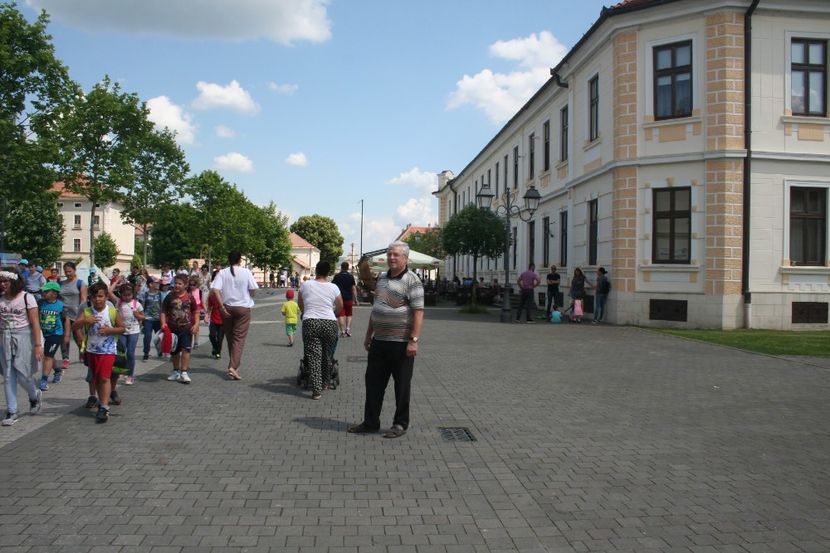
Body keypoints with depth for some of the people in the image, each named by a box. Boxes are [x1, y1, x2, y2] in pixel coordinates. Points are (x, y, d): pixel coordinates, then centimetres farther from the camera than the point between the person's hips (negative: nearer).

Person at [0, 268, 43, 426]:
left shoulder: (26, 297, -8)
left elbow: (35, 323, -9)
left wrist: (38, 345, -12)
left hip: (23, 338, -4)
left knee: (22, 375, -3)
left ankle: (34, 396, 27)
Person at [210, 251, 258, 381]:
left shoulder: (222, 273, -2)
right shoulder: (246, 272, -6)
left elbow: (215, 289, -13)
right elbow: (254, 289, -6)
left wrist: (221, 306, -8)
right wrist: (250, 297, 15)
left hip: (227, 308, 2)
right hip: (243, 307, -2)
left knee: (230, 337, 16)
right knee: (239, 338, -2)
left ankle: (233, 364, 25)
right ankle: (233, 366, -16)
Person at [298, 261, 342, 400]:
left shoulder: (306, 285, 4)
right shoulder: (333, 288, 2)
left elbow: (300, 305, 16)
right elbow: (340, 308, 14)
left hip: (310, 323, 0)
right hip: (330, 323, 1)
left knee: (313, 356, -1)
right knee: (327, 356, 15)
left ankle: (316, 389, -7)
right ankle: (325, 383, 28)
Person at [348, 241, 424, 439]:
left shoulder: (411, 281, -10)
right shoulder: (382, 278, 14)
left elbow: (418, 312, -16)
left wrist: (413, 340, -23)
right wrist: (369, 334, 18)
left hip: (401, 343, -7)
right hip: (379, 341, 8)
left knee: (402, 385, 5)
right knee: (373, 382, 11)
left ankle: (400, 424, 16)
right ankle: (371, 422, 22)